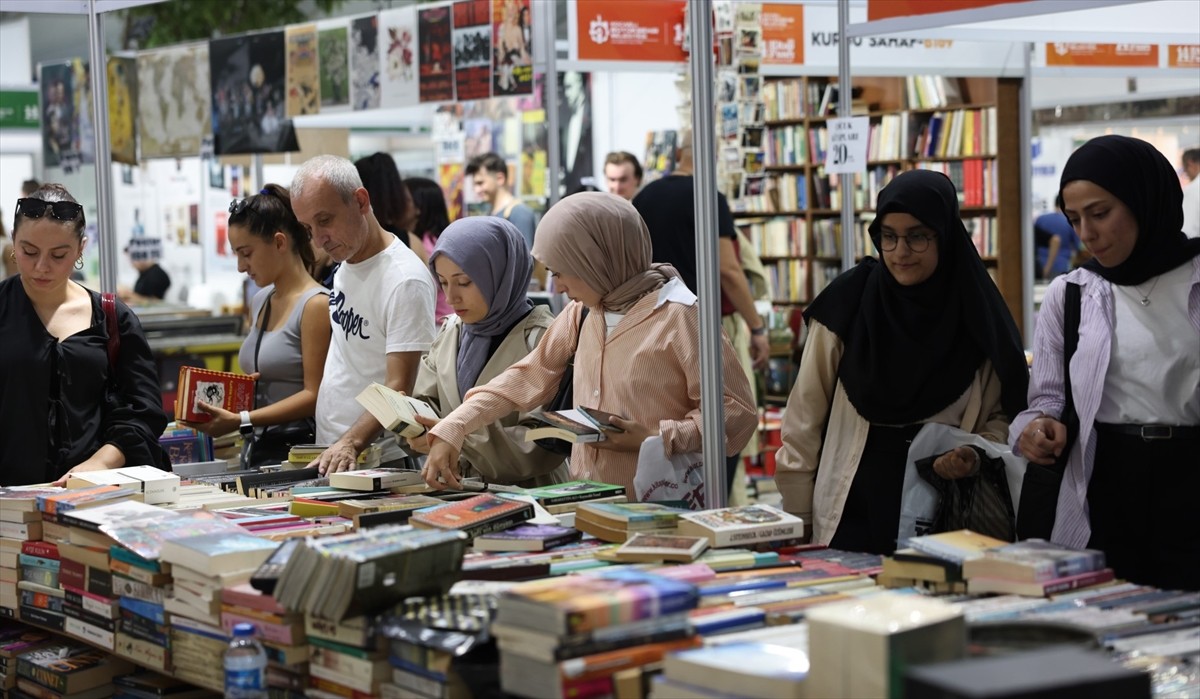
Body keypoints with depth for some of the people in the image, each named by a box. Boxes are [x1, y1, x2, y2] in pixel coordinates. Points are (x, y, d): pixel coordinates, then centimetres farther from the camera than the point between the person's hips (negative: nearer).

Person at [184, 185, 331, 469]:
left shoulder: (315, 305, -7)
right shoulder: (260, 303, 17)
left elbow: (313, 395, -12)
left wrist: (241, 420, -18)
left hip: (297, 448, -7)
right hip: (260, 449, 7)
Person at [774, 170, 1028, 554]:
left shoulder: (976, 316, -1)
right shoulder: (847, 304, -4)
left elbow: (1002, 415, 10)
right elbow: (806, 417, 0)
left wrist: (977, 455, -11)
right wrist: (796, 520, -1)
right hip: (855, 512, -1)